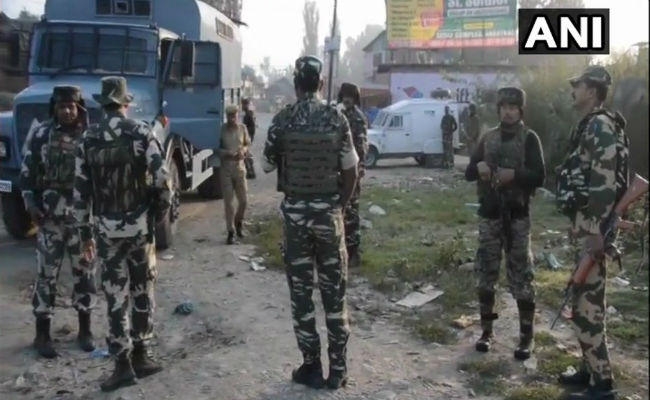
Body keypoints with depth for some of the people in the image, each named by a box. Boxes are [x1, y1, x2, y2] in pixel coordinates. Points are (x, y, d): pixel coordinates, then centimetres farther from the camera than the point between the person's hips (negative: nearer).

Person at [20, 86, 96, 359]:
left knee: (85, 271, 9)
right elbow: (27, 172, 3)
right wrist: (31, 203, -7)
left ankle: (85, 330, 23)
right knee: (47, 274, 4)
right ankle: (42, 334, 16)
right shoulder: (40, 134, 0)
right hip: (50, 216, -1)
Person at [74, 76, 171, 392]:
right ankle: (141, 357, 20)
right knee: (142, 292, 12)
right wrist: (161, 211, 4)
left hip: (107, 228, 1)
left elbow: (81, 191, 3)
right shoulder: (141, 132, -6)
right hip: (140, 224, -1)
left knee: (116, 296, 6)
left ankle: (123, 364, 10)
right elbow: (162, 179, -13)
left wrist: (85, 232, 11)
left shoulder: (88, 139, 2)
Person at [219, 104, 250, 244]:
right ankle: (230, 232, 8)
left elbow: (248, 144, 12)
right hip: (225, 169, -2)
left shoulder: (242, 128, 3)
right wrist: (227, 153, -21)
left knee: (243, 201, 5)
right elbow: (217, 149, -3)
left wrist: (243, 150, -10)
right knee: (228, 202, -1)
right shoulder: (221, 130, -6)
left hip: (240, 168, 3)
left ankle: (239, 222, 34)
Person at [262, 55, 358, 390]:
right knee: (334, 291, 9)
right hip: (328, 211, 1)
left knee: (300, 292, 8)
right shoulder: (336, 118, -4)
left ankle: (312, 366, 14)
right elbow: (351, 170, -3)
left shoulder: (282, 119, -5)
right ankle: (338, 368, 15)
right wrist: (341, 204, 10)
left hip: (295, 211, 0)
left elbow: (267, 165, 5)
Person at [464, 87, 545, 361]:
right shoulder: (488, 138, 9)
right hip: (489, 215, 4)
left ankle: (526, 336, 9)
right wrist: (478, 167, -14)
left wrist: (514, 174, -26)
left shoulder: (529, 139, -2)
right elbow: (468, 174, 8)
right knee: (485, 274, 7)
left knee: (521, 277, -1)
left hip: (517, 216, -4)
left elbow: (539, 177, -9)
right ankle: (487, 330, 20)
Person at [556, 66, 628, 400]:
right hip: (587, 222, 11)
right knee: (587, 300, 17)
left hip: (594, 226, -11)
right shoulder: (589, 126, 16)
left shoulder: (601, 125, -15)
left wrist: (596, 231, -26)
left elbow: (606, 182, -23)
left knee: (585, 306, -7)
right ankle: (591, 369, 28)